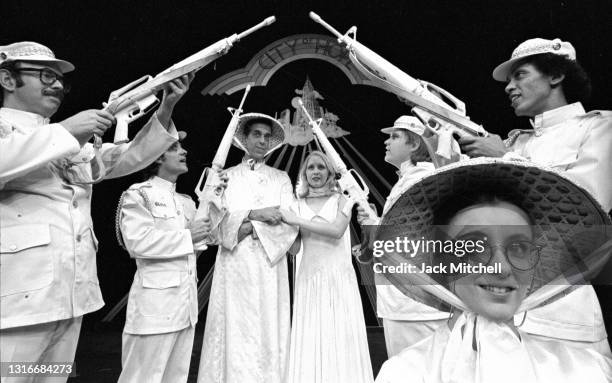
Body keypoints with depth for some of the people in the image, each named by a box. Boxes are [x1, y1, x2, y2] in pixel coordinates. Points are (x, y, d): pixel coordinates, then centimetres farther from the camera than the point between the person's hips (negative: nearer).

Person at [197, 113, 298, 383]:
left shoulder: (281, 178, 12)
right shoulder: (226, 176, 11)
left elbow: (290, 223, -1)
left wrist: (250, 227, -11)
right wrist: (254, 213, -13)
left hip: (269, 265, 1)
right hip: (234, 266, 0)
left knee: (268, 331, 1)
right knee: (234, 333, -1)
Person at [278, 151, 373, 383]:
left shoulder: (341, 201, 5)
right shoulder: (297, 205, 10)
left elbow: (336, 230, -14)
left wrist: (297, 221, -15)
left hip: (339, 278, -1)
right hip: (309, 279, 1)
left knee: (341, 339, 0)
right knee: (310, 341, 1)